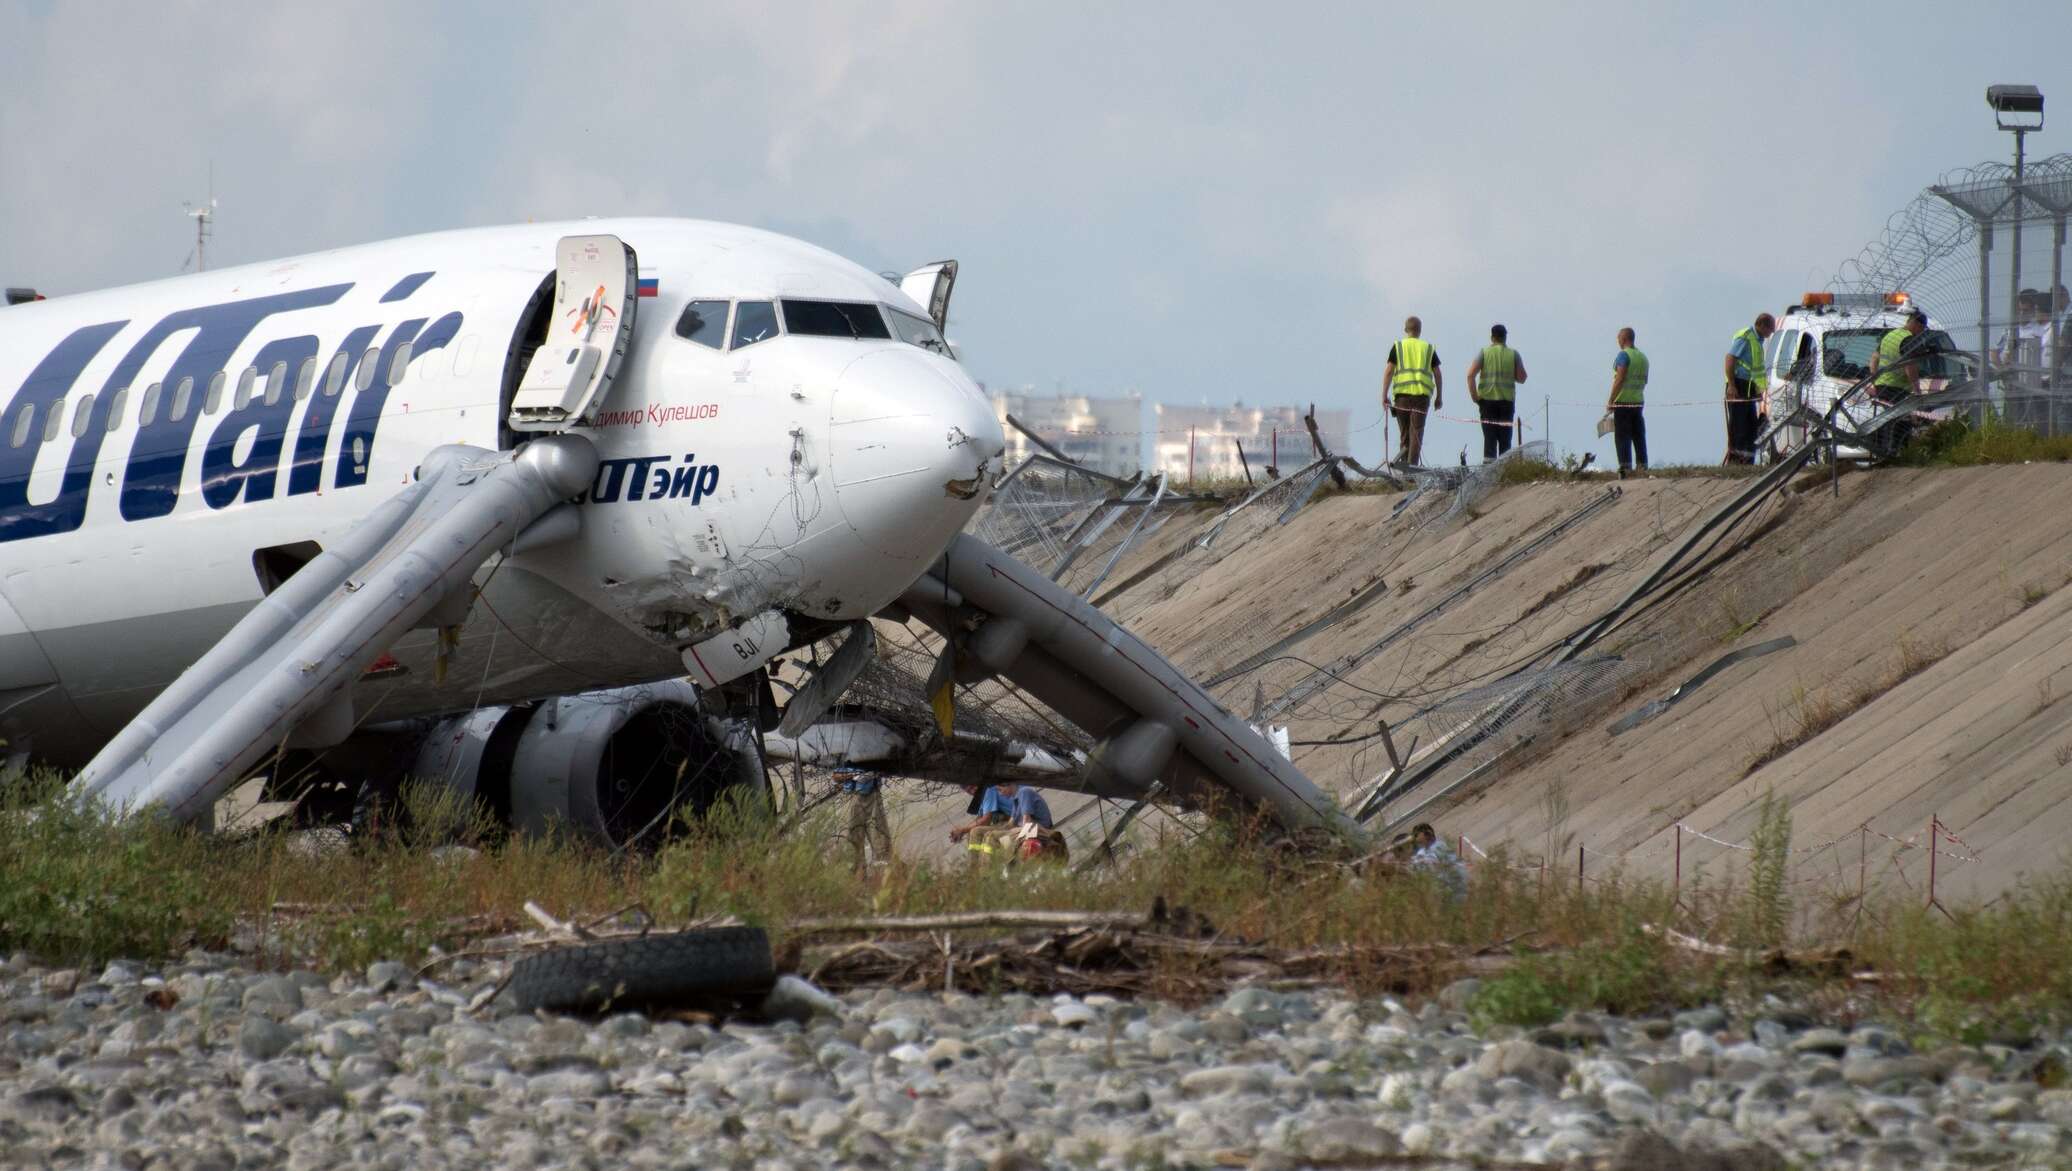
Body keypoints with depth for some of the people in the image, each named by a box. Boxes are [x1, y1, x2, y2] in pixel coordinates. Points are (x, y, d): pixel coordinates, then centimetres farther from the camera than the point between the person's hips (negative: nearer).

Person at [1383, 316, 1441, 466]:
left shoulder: (1398, 347, 8)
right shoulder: (1428, 348, 11)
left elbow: (1388, 371, 0)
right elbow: (1437, 373, 10)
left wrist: (1384, 395, 2)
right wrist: (1439, 396, 18)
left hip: (1402, 392, 0)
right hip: (1422, 393, 0)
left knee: (1404, 430, 11)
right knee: (1417, 430, -2)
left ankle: (1404, 459, 8)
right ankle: (1412, 463, -11)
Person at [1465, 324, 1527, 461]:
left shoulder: (1484, 352, 0)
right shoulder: (1513, 354, 3)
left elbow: (1470, 374, -8)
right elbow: (1522, 378, 4)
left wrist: (1474, 396, -2)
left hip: (1487, 399, -1)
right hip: (1507, 401, 1)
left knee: (1489, 438, 1)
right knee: (1505, 440, 6)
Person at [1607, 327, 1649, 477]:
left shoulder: (1623, 355, -10)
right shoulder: (1643, 357, 14)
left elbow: (1619, 380, -17)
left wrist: (1611, 401, -15)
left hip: (1623, 402, -7)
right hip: (1638, 401, 7)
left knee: (1622, 436, -6)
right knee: (1639, 436, 9)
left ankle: (1626, 466, -13)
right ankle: (1642, 465, 8)